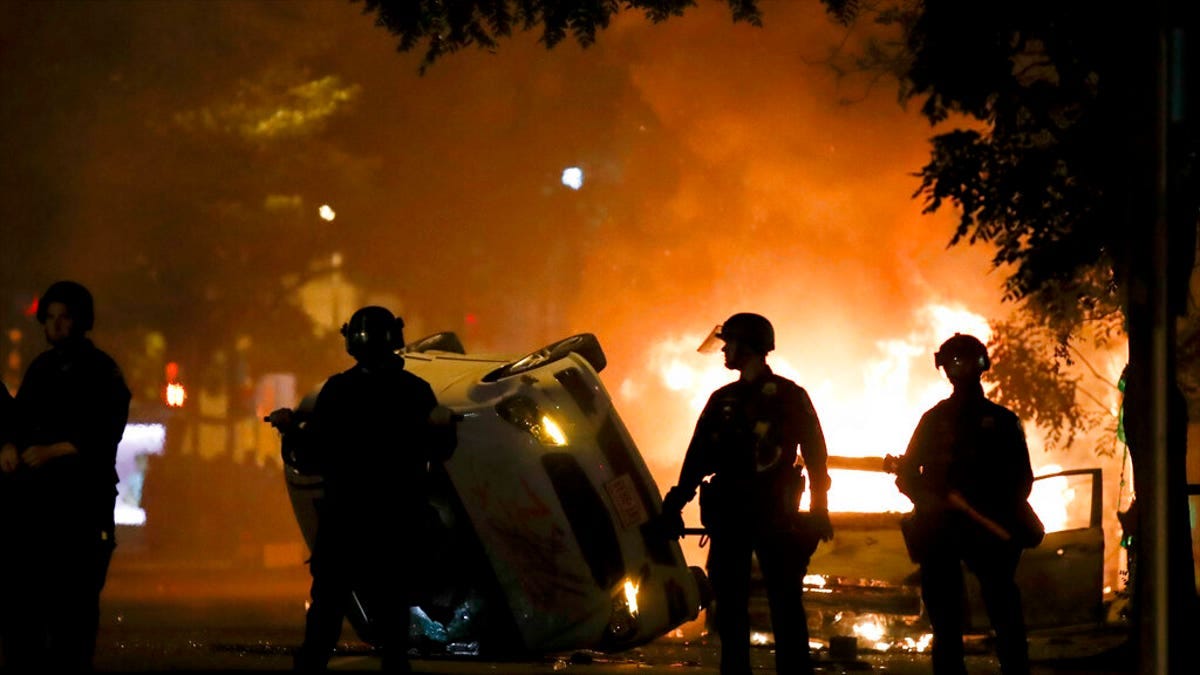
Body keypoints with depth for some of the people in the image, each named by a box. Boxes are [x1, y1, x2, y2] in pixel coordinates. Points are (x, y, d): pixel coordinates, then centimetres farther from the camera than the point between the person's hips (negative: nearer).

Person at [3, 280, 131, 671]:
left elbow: (105, 437, -12)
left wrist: (52, 451, -22)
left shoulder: (103, 372, -3)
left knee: (74, 594, -8)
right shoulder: (40, 369, 16)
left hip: (83, 499, -5)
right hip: (37, 494, 6)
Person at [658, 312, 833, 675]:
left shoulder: (789, 396, 1)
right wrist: (676, 503, 3)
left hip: (774, 516, -5)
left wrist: (819, 510, -9)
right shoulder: (722, 399, 15)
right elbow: (697, 456, 13)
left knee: (785, 604, -5)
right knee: (729, 604, 5)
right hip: (729, 514, 5)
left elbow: (814, 455, -1)